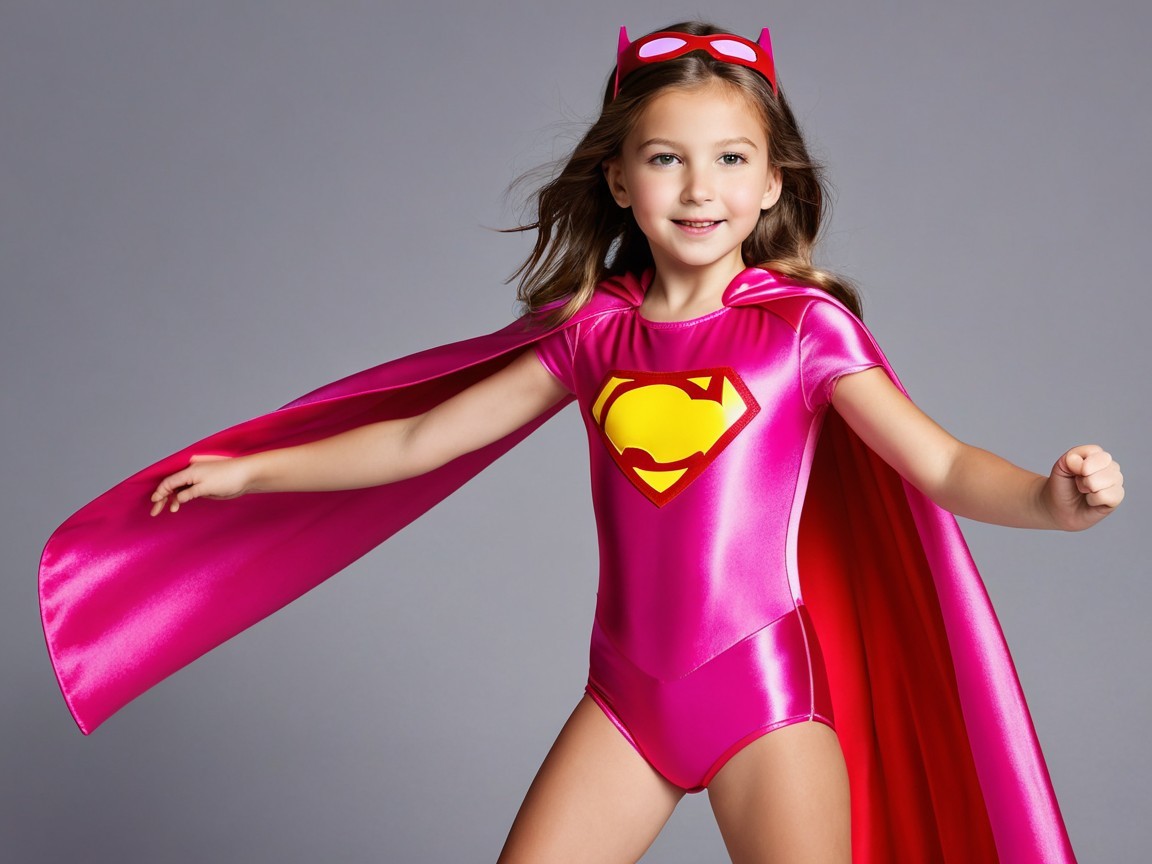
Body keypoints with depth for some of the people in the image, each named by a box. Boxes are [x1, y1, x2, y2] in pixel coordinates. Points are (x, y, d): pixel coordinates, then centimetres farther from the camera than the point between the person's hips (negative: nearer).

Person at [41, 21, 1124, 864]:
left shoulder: (804, 325, -5)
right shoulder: (595, 330, 5)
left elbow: (939, 465, -13)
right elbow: (421, 438, 11)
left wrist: (1050, 498, -34)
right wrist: (249, 471, 15)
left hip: (765, 691, -3)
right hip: (629, 692, 3)